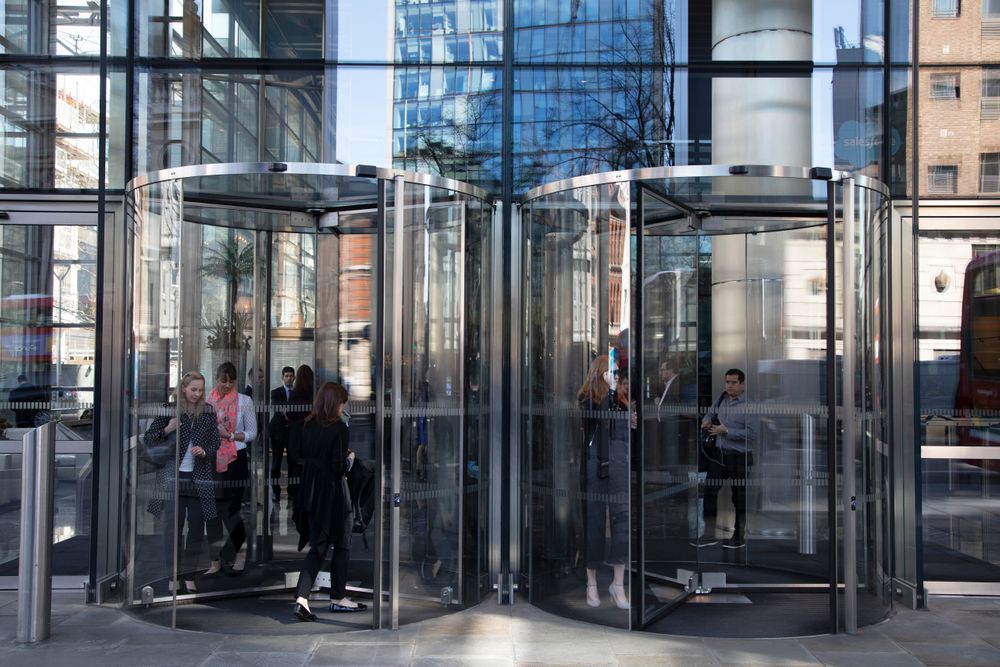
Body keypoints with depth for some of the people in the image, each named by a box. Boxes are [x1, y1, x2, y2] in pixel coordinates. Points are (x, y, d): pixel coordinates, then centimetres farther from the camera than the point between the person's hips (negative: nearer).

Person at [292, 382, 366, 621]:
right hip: (334, 494, -6)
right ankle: (338, 598, 21)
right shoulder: (339, 428, -16)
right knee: (342, 546, 11)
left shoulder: (308, 426, 4)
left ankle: (301, 597, -2)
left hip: (312, 493, 6)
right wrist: (350, 458, 1)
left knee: (318, 546, 12)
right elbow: (340, 467, -18)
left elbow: (304, 457, 11)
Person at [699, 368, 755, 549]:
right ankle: (710, 533, 10)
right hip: (718, 453, 6)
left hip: (738, 456, -6)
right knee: (709, 490, 2)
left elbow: (751, 433, -19)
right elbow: (711, 413, 25)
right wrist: (706, 421, 3)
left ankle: (739, 536, 21)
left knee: (738, 496, 7)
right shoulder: (721, 399, 7)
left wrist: (726, 431, -19)